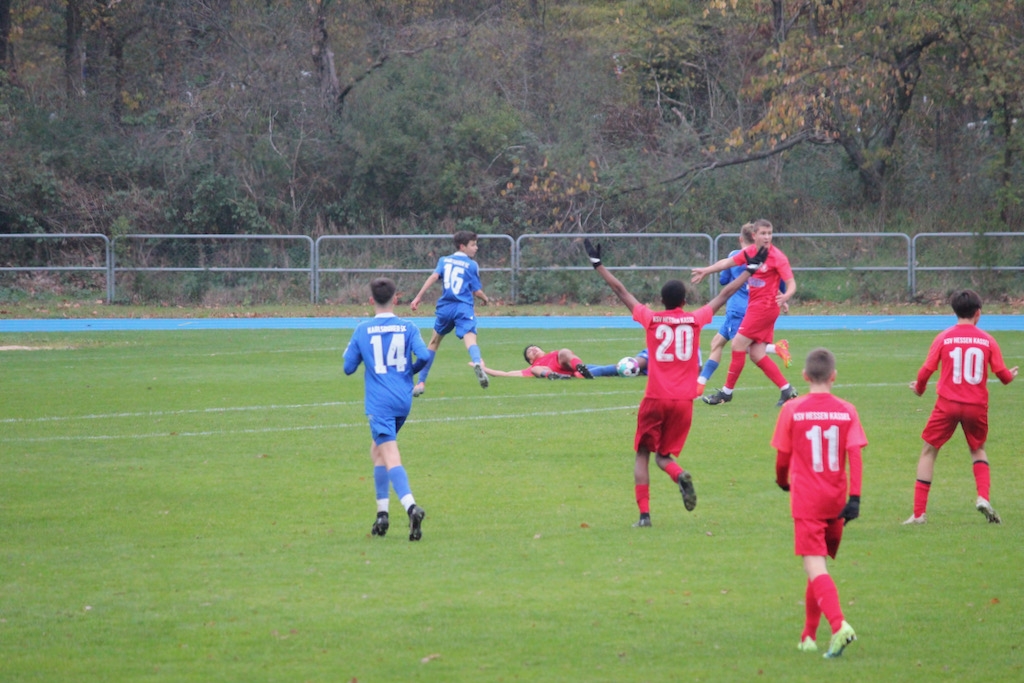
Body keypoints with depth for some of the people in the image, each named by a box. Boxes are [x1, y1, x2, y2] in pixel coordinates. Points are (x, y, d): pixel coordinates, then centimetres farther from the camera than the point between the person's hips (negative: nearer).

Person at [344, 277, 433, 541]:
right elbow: (425, 356, -10)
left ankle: (411, 507, -36)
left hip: (379, 403, -4)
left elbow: (348, 367, 4)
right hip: (404, 401, 4)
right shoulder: (407, 328, 2)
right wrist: (411, 370, 11)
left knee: (391, 458, -13)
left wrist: (351, 350, 24)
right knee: (377, 450, 22)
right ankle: (382, 513, 19)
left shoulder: (362, 330, -1)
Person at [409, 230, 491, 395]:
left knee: (434, 342, 20)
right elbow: (477, 291, 4)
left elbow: (434, 276, -2)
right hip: (464, 307, -3)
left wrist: (418, 297, -6)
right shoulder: (472, 265, 6)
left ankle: (421, 383, 23)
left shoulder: (444, 260, 15)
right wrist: (485, 299, 26)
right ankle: (477, 363, -56)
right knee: (470, 339, -21)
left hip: (445, 307, 3)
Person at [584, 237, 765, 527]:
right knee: (663, 455, 14)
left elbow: (620, 291, 8)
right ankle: (680, 476, -21)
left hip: (655, 400, -2)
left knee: (642, 454, 9)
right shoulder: (695, 320, 2)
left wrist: (597, 264, 17)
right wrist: (751, 269, 26)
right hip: (683, 401, 2)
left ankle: (644, 513, -5)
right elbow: (725, 295, 14)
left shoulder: (651, 319, 0)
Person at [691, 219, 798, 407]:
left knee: (738, 344, -6)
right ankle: (787, 390, 8)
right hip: (755, 305, 7)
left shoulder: (777, 257, -13)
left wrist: (786, 296, -38)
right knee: (757, 355, 3)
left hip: (765, 306, -7)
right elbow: (728, 262, 22)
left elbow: (791, 283, -17)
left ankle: (727, 392, 5)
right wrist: (706, 270, 25)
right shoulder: (750, 252, 6)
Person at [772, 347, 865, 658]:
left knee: (815, 569, -10)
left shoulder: (792, 410, -4)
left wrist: (782, 480, 22)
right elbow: (855, 453, -9)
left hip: (806, 502, -3)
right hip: (835, 503, 3)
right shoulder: (846, 411, 1)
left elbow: (782, 456, 2)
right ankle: (808, 636, 24)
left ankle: (839, 625, -33)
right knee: (819, 566, 18)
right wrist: (855, 496, -9)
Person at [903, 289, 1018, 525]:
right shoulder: (987, 340, -1)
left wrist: (919, 388, 16)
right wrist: (1011, 375, 25)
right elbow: (1002, 374, 1)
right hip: (977, 406, 2)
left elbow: (927, 370, -5)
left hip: (948, 404, -2)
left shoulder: (944, 338, -4)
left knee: (929, 451, 11)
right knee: (978, 450, 25)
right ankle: (983, 497, 1)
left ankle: (919, 513, 7)